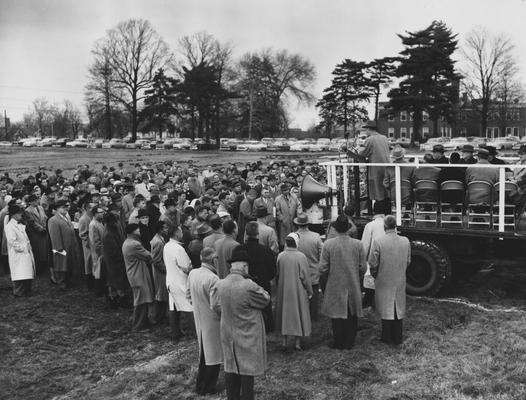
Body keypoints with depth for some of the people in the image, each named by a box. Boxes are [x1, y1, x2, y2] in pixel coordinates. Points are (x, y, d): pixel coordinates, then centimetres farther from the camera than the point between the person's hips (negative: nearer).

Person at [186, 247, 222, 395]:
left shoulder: (192, 273, -4)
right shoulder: (212, 279, -27)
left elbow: (188, 295, 8)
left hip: (199, 319, 8)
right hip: (212, 321, -8)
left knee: (204, 352, 23)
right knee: (213, 355, 10)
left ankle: (200, 385, 35)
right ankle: (207, 388, 22)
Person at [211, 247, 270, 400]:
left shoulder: (219, 285, -9)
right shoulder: (249, 287, -25)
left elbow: (215, 306, 6)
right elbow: (266, 299, -7)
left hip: (228, 335, 5)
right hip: (248, 336, -5)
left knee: (231, 368, 18)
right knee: (247, 370, 9)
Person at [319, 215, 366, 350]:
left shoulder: (328, 244, -13)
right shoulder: (358, 244, -8)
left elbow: (322, 269, -11)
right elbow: (363, 267, -4)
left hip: (335, 287, -1)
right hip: (353, 287, 1)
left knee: (337, 315, 12)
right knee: (352, 316, 16)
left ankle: (339, 343, 22)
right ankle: (349, 343, 25)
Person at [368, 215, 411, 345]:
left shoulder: (378, 242, -17)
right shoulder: (406, 241, -5)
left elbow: (373, 263, -11)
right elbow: (408, 261, 5)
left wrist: (375, 276, 8)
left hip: (384, 281, -3)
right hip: (400, 281, 3)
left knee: (386, 309, 9)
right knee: (398, 309, 14)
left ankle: (387, 337, 17)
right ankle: (397, 338, 23)